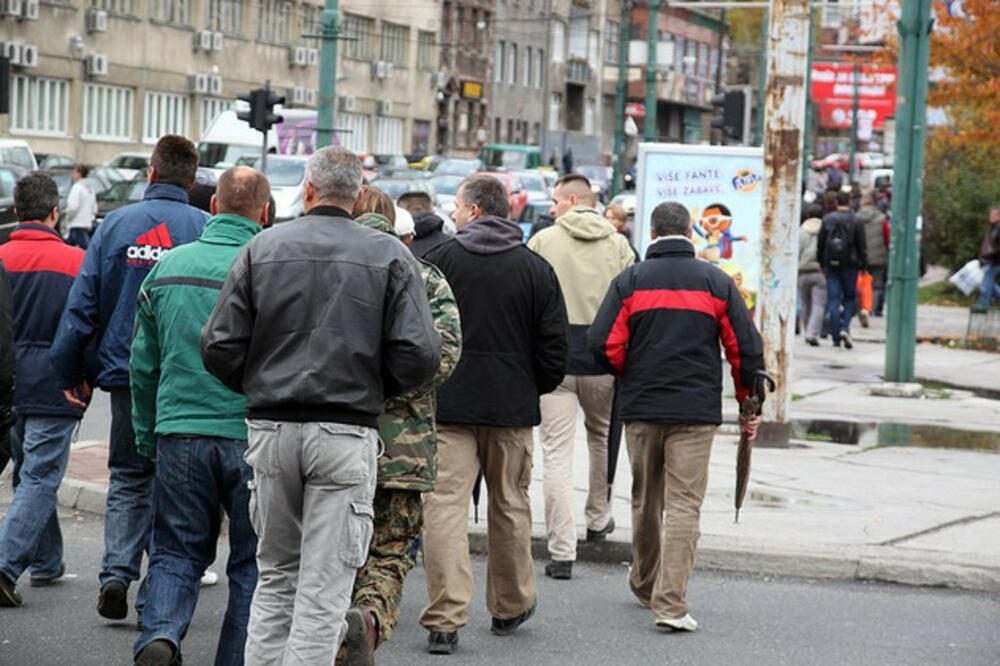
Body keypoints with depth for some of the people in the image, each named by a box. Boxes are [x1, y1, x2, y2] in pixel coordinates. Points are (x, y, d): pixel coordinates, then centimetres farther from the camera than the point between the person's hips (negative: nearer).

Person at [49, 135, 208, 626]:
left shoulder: (116, 224, 0)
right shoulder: (205, 230, -4)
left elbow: (82, 303, -1)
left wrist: (69, 371, 6)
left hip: (125, 371, 1)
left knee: (128, 477, 14)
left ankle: (117, 572, -3)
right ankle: (156, 596, 7)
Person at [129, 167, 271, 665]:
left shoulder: (168, 268, 5)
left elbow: (143, 365, 11)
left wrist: (147, 438, 20)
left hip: (180, 433, 3)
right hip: (251, 437, -3)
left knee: (176, 550, 12)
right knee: (252, 563, 9)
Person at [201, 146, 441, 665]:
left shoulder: (263, 249, 3)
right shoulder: (390, 257, 0)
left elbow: (219, 348, -1)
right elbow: (419, 355, -8)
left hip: (270, 428, 2)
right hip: (347, 434, -2)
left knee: (275, 576, 16)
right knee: (324, 588, 0)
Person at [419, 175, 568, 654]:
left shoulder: (438, 261, -3)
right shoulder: (537, 269, 2)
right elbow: (555, 345, 1)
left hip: (447, 404, -2)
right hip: (512, 407, 2)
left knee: (445, 504, -4)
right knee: (509, 505, 16)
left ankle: (444, 619, -12)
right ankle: (510, 607, 29)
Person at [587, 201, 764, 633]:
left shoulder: (630, 281, 1)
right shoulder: (716, 282, 2)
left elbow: (602, 344, -6)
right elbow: (746, 347, 1)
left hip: (640, 407, 1)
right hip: (697, 410, -1)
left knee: (645, 501, 17)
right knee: (684, 504, -4)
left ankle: (645, 585, 32)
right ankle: (670, 603, -13)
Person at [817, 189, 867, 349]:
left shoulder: (827, 219, 1)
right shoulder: (855, 221, -5)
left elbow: (820, 244, 5)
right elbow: (862, 247, -4)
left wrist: (822, 264, 14)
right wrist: (864, 266, 4)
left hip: (831, 265, 1)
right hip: (849, 266, -1)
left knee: (833, 300, 3)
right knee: (850, 298, 12)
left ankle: (836, 338, 0)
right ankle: (845, 328, -9)